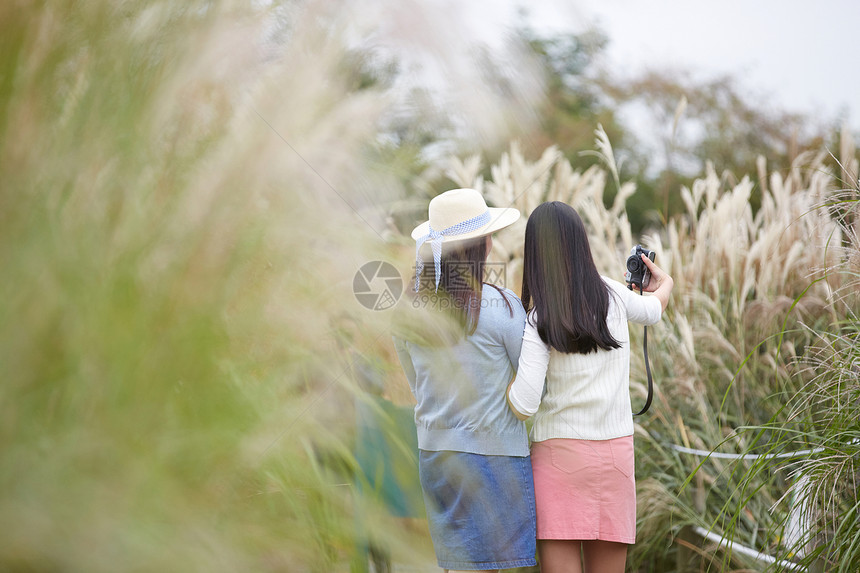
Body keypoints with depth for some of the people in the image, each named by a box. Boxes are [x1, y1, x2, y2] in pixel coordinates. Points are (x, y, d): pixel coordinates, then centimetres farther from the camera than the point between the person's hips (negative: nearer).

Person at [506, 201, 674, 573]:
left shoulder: (539, 322, -11)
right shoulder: (613, 296, 2)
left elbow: (524, 406, -16)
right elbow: (652, 311, 26)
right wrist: (664, 285, 49)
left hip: (558, 453, -4)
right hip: (616, 452, 4)